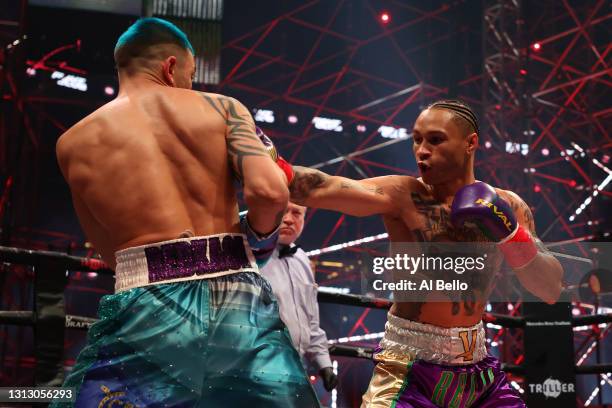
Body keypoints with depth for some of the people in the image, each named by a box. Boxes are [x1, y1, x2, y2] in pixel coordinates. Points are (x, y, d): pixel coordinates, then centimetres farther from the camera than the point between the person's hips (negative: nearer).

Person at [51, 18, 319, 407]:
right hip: (239, 301, 1)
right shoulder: (222, 107, 7)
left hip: (146, 308, 0)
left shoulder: (74, 144, 11)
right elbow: (270, 191, -8)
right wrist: (259, 236, 12)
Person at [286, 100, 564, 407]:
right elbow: (320, 189, -27)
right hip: (408, 370, -4)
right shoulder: (403, 196, -12)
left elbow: (552, 291, -3)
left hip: (476, 369, 4)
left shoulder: (506, 207, -1)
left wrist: (513, 237, -18)